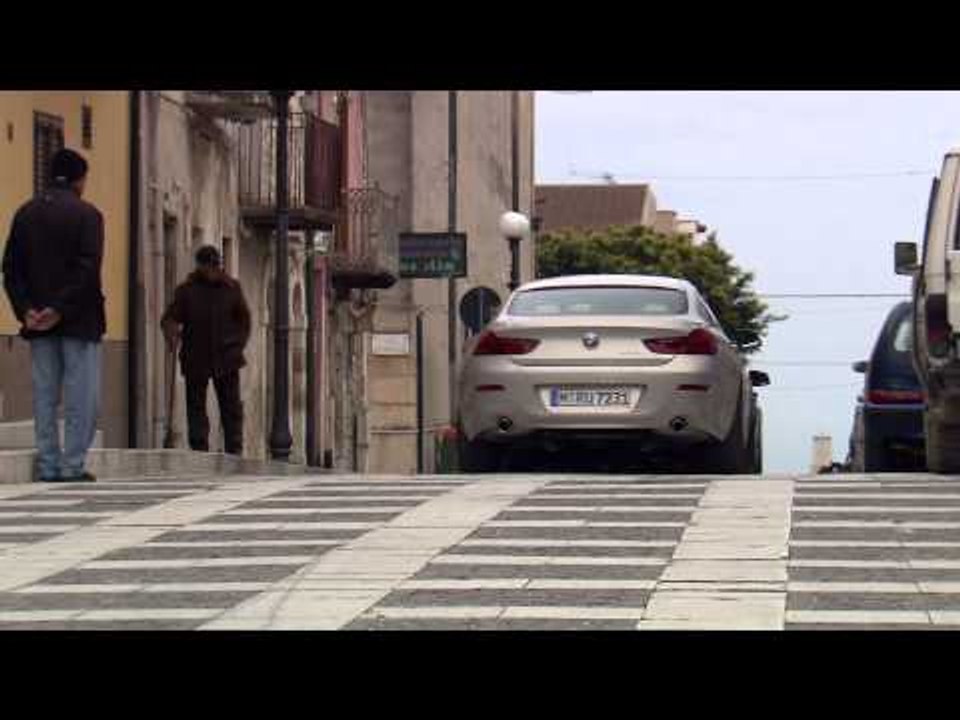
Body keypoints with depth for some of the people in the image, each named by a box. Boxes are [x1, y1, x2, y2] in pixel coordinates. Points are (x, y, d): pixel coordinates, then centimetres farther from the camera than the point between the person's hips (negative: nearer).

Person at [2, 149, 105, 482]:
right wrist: (60, 309, -15)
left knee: (45, 393, 8)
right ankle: (73, 465, -4)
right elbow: (88, 269, -16)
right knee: (82, 395, 0)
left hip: (38, 321, 5)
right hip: (79, 319, -5)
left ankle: (48, 465, 6)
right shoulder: (86, 214, -5)